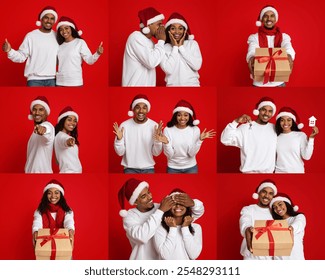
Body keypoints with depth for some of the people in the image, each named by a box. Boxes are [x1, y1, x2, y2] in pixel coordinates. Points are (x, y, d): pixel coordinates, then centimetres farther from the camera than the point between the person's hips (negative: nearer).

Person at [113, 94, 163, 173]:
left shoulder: (154, 126, -6)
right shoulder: (124, 125, -8)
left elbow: (156, 153, -4)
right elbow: (120, 152, -5)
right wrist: (119, 139, -23)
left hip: (148, 169, 1)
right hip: (130, 169, -1)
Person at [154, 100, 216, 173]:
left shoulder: (195, 129, -9)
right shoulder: (168, 130, -12)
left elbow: (192, 153, -13)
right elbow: (169, 155, -13)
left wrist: (200, 140, -23)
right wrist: (166, 143, -29)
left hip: (190, 167, 1)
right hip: (173, 168, -1)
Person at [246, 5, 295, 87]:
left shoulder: (284, 36, 5)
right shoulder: (254, 37, 2)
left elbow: (288, 49, -16)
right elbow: (252, 51, -18)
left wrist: (289, 56, -43)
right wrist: (251, 59, -44)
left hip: (279, 82, 1)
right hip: (260, 83, -1)